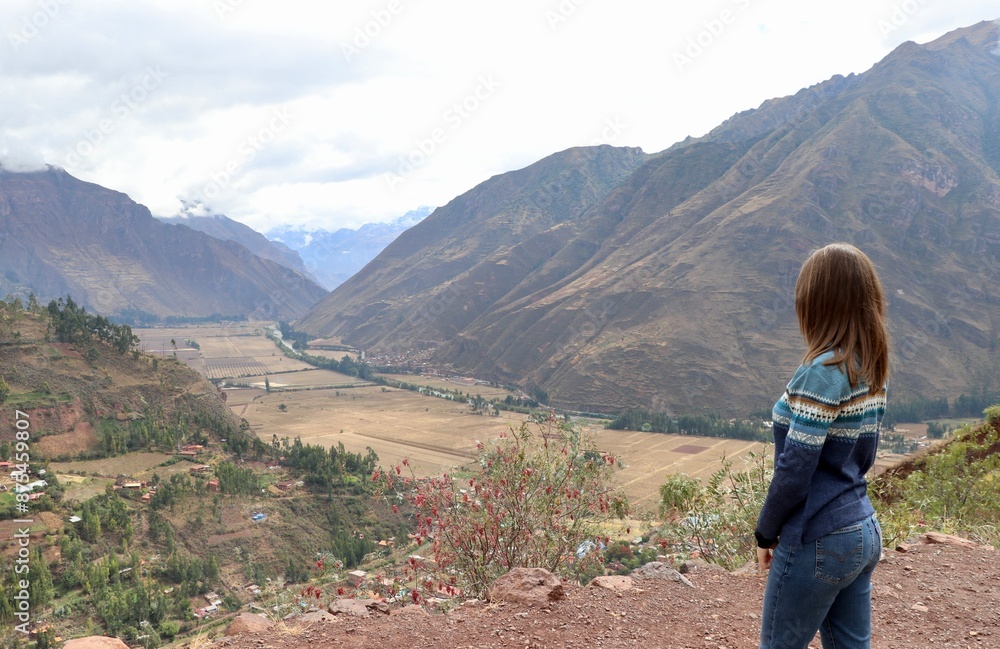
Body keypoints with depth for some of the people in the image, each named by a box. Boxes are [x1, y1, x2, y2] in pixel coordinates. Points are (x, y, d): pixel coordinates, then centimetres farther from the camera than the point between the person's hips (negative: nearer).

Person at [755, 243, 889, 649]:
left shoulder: (823, 371, -21)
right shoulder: (871, 370, 5)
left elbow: (795, 468, -20)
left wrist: (765, 533, -8)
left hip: (819, 541, -8)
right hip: (863, 531, 8)